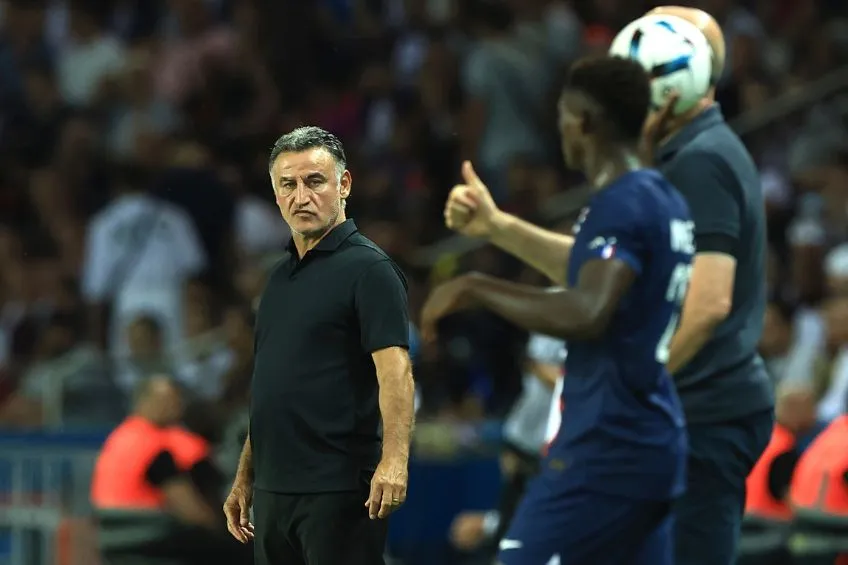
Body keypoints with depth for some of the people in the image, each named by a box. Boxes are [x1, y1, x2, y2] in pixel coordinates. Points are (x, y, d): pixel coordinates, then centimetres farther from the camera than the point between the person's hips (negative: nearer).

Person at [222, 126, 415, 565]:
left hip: (338, 491, -8)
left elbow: (394, 369, -19)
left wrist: (394, 459, -32)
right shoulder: (281, 276, 17)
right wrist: (244, 479, 19)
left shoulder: (367, 269, -8)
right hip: (273, 491, 8)